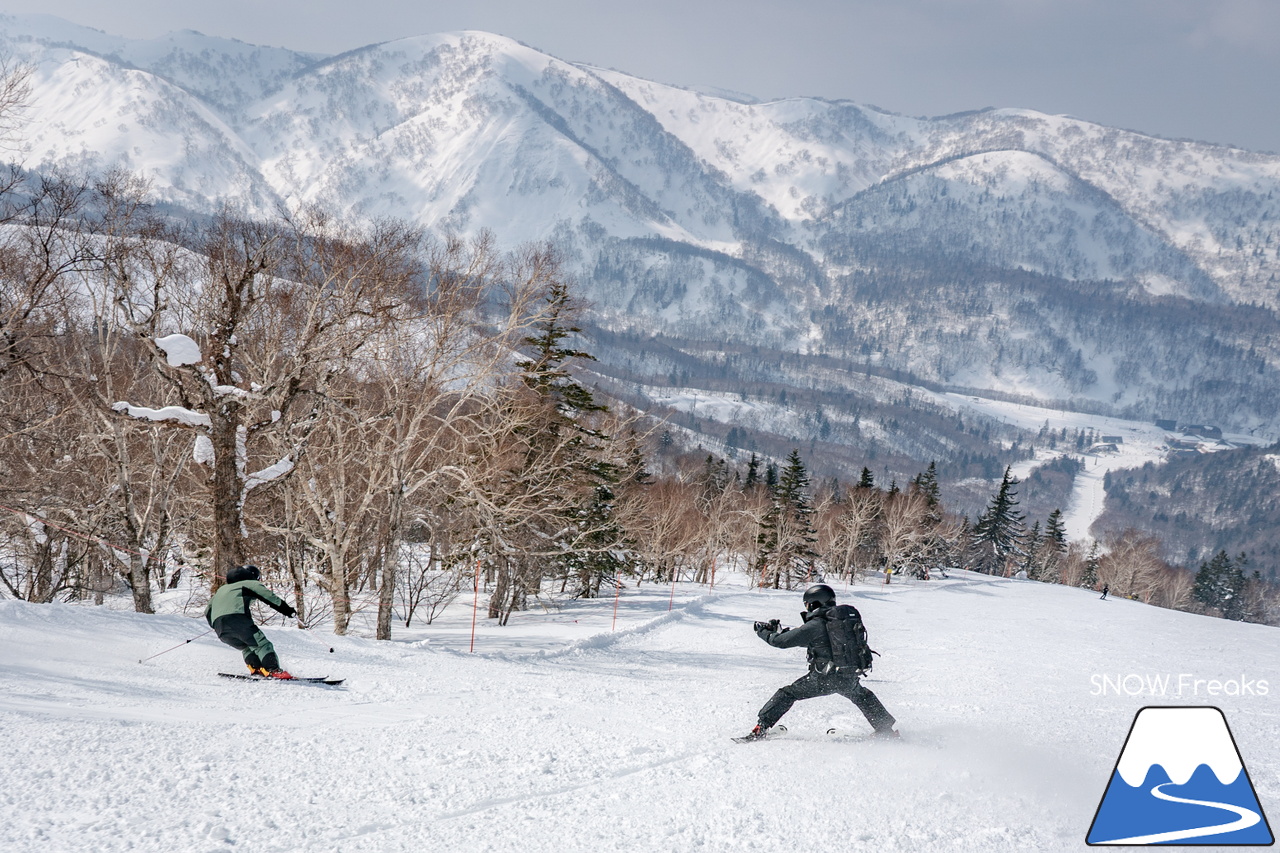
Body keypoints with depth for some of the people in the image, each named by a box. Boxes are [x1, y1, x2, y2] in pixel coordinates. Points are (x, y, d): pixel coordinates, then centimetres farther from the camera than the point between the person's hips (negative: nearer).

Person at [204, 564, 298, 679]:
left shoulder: (222, 589, 39)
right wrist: (289, 611, 15)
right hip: (238, 618, -6)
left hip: (220, 629, 6)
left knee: (247, 647, 23)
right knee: (261, 644, -6)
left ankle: (256, 669, 3)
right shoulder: (251, 584, 21)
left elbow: (207, 612, 37)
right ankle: (273, 670, -24)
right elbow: (271, 598, 10)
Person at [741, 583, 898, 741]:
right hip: (850, 678, 5)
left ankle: (761, 729, 3)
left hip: (824, 679, -5)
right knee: (862, 696, 34)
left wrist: (763, 632, 12)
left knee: (787, 694, 8)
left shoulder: (814, 626, -10)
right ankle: (887, 729, 35)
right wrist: (784, 631, 22)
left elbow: (782, 641, -7)